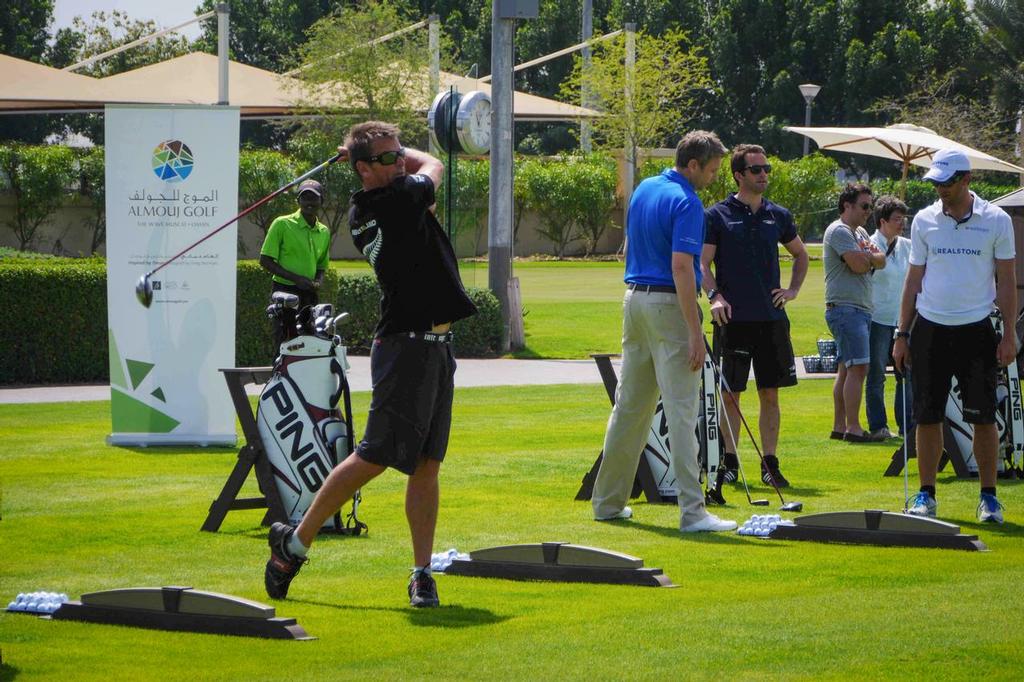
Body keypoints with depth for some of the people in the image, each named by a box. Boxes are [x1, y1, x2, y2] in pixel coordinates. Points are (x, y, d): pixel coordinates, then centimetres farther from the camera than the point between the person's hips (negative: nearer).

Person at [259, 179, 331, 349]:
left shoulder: (324, 232, 14)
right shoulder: (282, 224, -3)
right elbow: (265, 260, -5)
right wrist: (296, 278, -14)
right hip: (284, 292, -5)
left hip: (309, 296, 5)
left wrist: (317, 282, 2)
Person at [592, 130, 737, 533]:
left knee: (629, 405, 15)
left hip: (635, 298, 9)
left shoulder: (644, 190, 12)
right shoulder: (686, 202, -15)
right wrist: (695, 333, -23)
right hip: (669, 305, -9)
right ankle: (692, 510, -13)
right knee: (681, 409, -10)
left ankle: (608, 501, 20)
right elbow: (681, 267, -22)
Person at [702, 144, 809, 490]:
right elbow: (702, 263, -2)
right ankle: (729, 462, 10)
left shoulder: (778, 216, 10)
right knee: (730, 393, 1)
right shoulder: (718, 215, 0)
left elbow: (801, 254, 25)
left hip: (771, 318, 3)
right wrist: (714, 296, -17)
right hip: (733, 318, -3)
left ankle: (770, 463, 8)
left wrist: (793, 290, 12)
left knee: (770, 393, 4)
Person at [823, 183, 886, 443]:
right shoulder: (839, 231, -9)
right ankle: (853, 428, -17)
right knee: (858, 367, -15)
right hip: (845, 308, -10)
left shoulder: (859, 232, 21)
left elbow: (881, 261, 14)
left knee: (847, 369, 11)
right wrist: (870, 255, 2)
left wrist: (867, 256, -6)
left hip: (860, 310, 10)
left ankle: (839, 426, 13)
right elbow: (858, 264, -19)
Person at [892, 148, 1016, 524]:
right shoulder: (924, 221, 6)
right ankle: (926, 494, 10)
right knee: (927, 416, 2)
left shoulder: (996, 221, 0)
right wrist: (902, 334, 7)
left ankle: (988, 496, 7)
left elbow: (1006, 281, 3)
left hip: (976, 331, -2)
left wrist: (1009, 334, -2)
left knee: (983, 417, -1)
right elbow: (914, 279, 11)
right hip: (929, 329, 2)